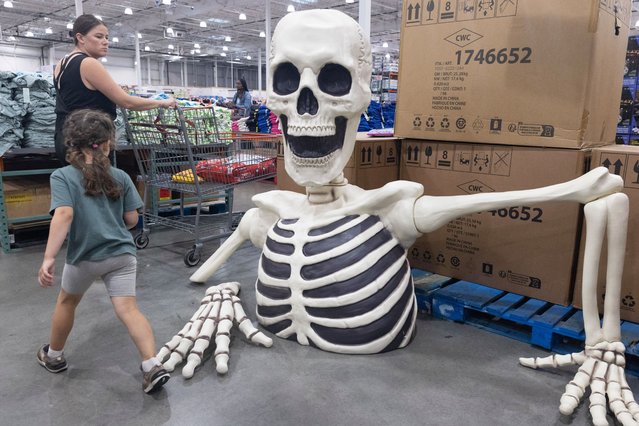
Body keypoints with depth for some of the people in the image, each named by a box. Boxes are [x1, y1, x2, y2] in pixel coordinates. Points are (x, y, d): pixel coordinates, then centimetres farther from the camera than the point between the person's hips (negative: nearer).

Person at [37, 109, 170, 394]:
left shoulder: (62, 176, -7)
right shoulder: (121, 177, 2)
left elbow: (64, 214, -23)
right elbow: (132, 219, 4)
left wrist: (49, 257, -25)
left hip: (84, 257, -1)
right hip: (122, 253, 1)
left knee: (66, 302, 25)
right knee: (128, 309, -1)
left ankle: (53, 356, 44)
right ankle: (153, 366, -14)